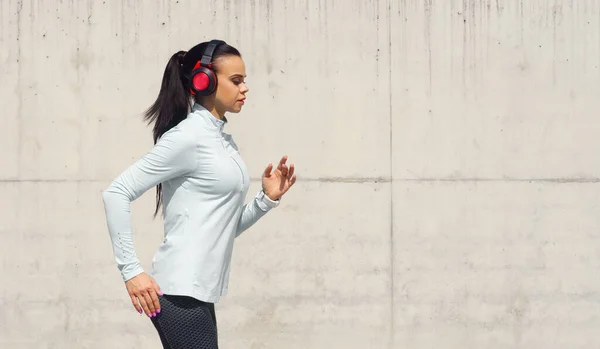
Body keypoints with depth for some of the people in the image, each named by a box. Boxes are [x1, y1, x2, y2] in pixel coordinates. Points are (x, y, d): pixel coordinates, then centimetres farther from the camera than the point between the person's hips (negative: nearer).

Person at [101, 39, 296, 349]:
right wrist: (131, 271, -18)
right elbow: (116, 193, -15)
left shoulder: (225, 143, 15)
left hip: (199, 293, 9)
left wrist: (267, 199, 5)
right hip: (179, 292, -9)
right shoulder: (187, 137, -11)